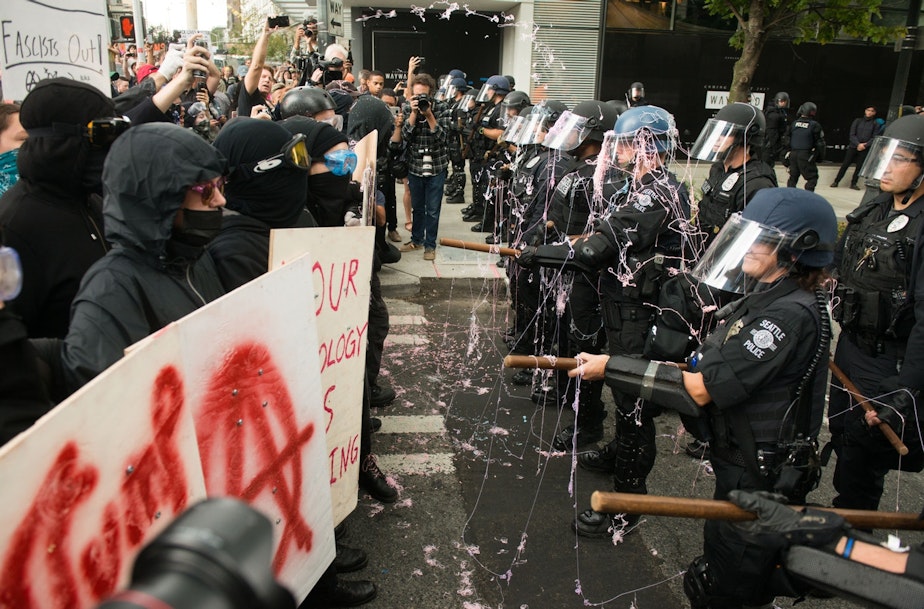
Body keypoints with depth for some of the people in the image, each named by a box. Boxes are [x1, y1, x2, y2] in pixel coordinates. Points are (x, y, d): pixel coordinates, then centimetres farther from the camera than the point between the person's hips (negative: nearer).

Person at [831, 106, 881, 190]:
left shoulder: (875, 124, 6)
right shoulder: (857, 121, 7)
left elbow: (875, 138, 0)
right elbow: (852, 134, 0)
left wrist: (865, 145, -13)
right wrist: (858, 144, -12)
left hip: (865, 149, 0)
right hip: (853, 147, 0)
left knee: (859, 166, 2)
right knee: (845, 164, -2)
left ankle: (853, 183, 11)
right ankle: (836, 181, 3)